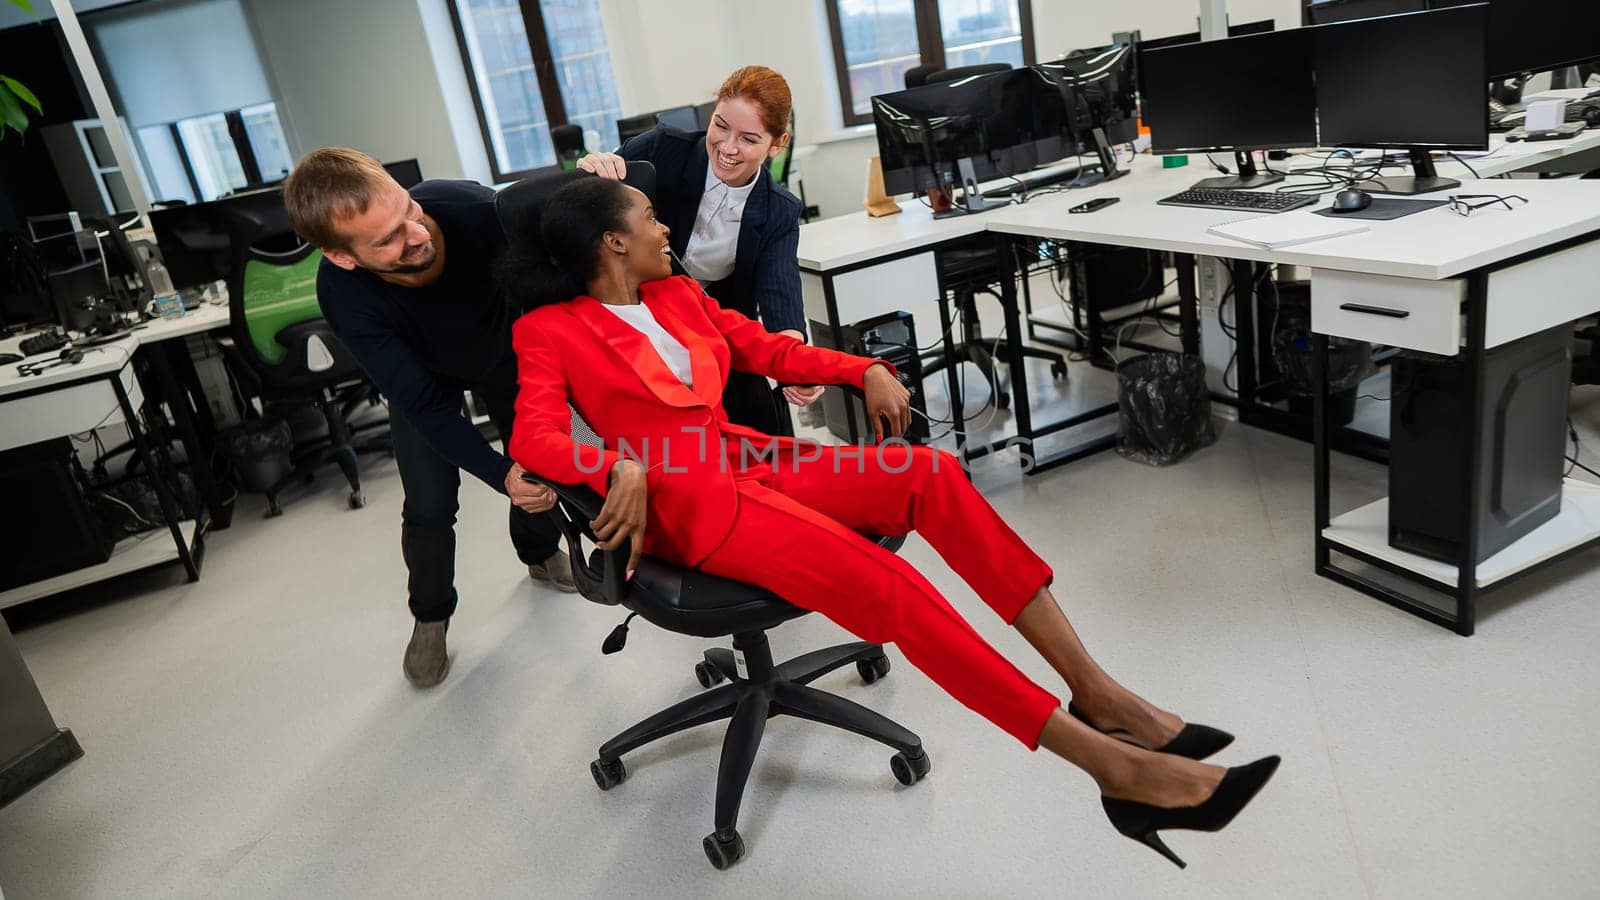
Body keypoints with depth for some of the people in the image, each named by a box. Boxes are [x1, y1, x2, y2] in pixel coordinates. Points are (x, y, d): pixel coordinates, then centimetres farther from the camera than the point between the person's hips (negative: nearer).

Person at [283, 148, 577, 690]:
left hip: (505, 350, 1)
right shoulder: (343, 294, -37)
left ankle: (541, 553, 41)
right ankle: (430, 616, 25)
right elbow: (422, 403, -32)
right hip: (424, 375, -1)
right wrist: (499, 475, -43)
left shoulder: (472, 208, -40)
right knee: (429, 508, -4)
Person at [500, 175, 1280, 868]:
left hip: (758, 467, 6)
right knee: (882, 580, -30)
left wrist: (865, 370, 7)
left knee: (930, 472, -21)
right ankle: (1113, 765, -30)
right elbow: (533, 438, -11)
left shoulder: (679, 295, 21)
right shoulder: (549, 329, 3)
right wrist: (619, 467, -31)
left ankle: (1095, 691, -21)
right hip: (685, 502, -6)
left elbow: (770, 350, 22)